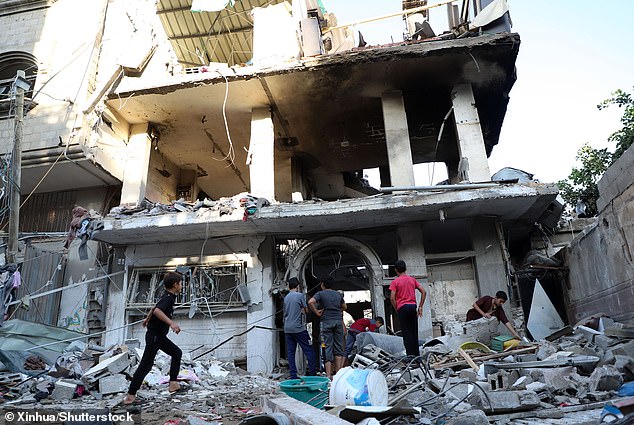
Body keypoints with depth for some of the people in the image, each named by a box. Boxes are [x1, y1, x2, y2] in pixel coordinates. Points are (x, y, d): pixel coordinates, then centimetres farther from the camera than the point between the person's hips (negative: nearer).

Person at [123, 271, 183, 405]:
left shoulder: (167, 297, 9)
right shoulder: (168, 298, -19)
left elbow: (154, 308, 25)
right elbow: (157, 310, -37)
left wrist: (147, 319, 41)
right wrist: (171, 323, -44)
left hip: (160, 335, 10)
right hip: (154, 336, -10)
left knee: (177, 353, 15)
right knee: (146, 365, -6)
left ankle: (173, 384, 16)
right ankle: (130, 395, 0)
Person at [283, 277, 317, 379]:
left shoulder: (286, 297, 11)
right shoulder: (300, 295, -7)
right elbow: (306, 310, -2)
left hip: (287, 329, 6)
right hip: (298, 328, -6)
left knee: (290, 352, 6)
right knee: (309, 350, 1)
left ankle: (293, 375, 6)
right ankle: (312, 373, 1)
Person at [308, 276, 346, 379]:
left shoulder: (320, 293, 0)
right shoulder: (338, 294, 14)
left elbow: (310, 302, -17)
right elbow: (344, 307, 26)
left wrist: (317, 312, -7)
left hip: (326, 322, -3)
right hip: (338, 321, 3)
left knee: (328, 347, -1)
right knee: (338, 347, 8)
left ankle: (328, 374, -3)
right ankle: (338, 373, 9)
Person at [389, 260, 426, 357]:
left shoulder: (395, 282, -3)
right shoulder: (412, 279, 10)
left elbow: (392, 298, -11)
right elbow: (423, 292, 6)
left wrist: (397, 310, 1)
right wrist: (420, 307, 8)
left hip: (402, 308, -4)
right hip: (413, 306, 4)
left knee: (406, 333, 1)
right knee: (414, 332, 12)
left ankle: (410, 355, 0)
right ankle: (417, 355, 16)